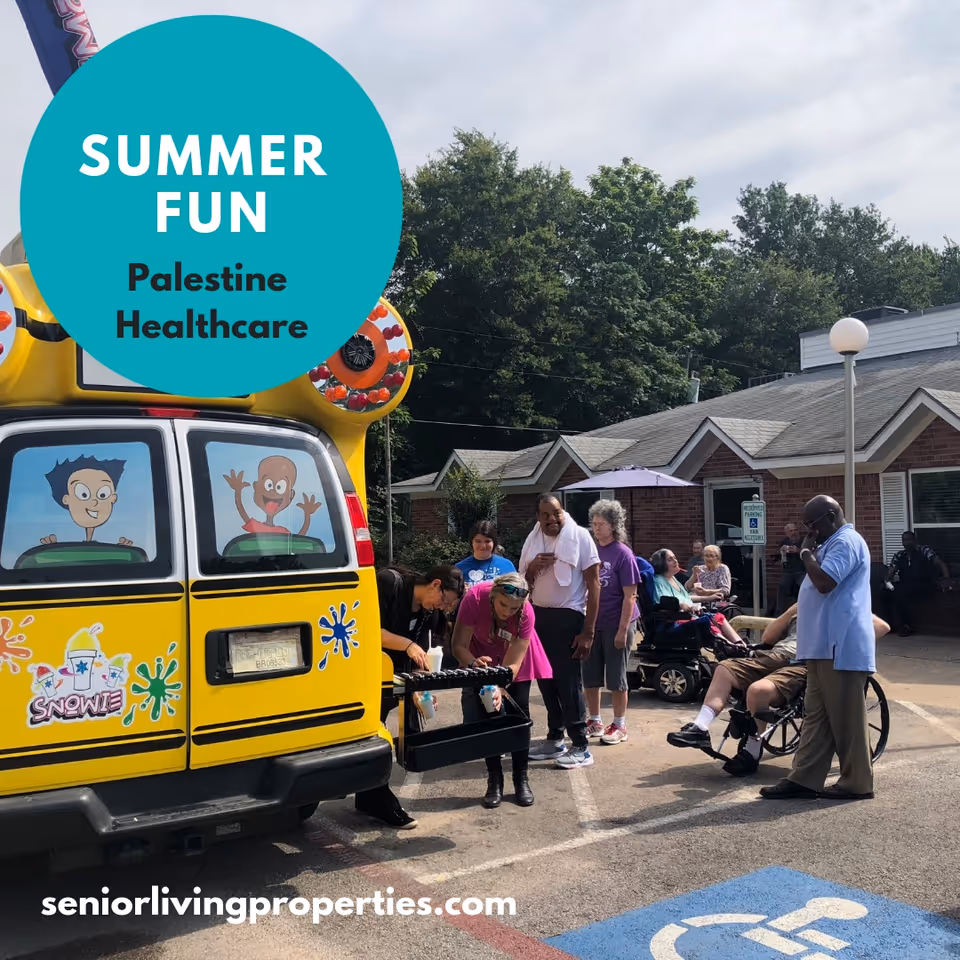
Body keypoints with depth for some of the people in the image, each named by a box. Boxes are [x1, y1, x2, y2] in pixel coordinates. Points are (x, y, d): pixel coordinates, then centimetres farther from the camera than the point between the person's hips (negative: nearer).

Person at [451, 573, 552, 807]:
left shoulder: (526, 614, -34)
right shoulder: (474, 599, -36)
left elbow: (512, 663, -33)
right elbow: (459, 645, -30)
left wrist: (500, 689, -50)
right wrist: (472, 663, -51)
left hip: (516, 657, 0)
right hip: (482, 655, 0)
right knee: (486, 716, -5)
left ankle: (522, 780, 12)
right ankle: (494, 781, 7)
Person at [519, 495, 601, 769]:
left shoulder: (579, 537, -9)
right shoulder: (533, 540, 7)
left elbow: (594, 585, -9)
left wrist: (588, 632, -13)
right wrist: (532, 568, -10)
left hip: (568, 617, -6)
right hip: (538, 615, 6)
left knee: (569, 683, -4)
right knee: (546, 680, 13)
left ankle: (581, 747, 4)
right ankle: (555, 739, 26)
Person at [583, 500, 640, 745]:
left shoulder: (622, 554, -11)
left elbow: (629, 596, -11)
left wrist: (623, 630, -15)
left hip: (615, 625, -5)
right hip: (592, 623, 5)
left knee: (616, 677, 5)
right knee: (590, 676, 10)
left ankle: (619, 725, 18)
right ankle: (594, 722, 26)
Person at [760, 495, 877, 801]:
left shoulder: (846, 541, -12)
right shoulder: (834, 544, 22)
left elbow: (824, 583, -23)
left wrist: (806, 553, -11)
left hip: (841, 647, -11)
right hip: (827, 647, 11)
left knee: (845, 718, -2)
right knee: (817, 716, 9)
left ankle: (856, 782, 7)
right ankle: (804, 779, 11)